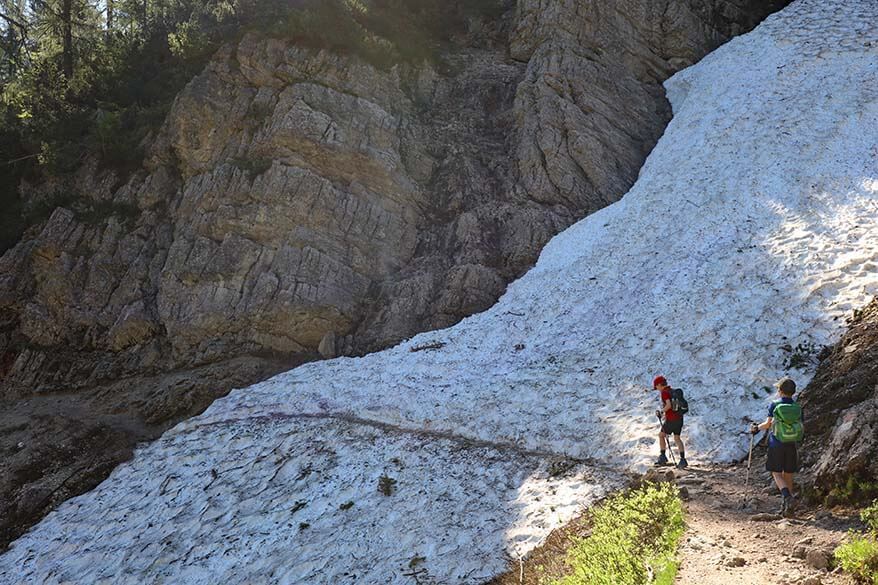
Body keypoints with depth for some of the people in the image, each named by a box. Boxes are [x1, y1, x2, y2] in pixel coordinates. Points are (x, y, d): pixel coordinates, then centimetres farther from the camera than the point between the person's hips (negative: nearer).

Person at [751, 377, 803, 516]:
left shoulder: (775, 405, -7)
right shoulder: (797, 407, 3)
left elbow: (768, 424, -10)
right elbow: (800, 427, 4)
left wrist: (757, 428, 8)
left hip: (776, 444, -3)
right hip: (791, 445, 3)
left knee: (777, 474, 3)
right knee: (788, 475, 11)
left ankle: (787, 496, -22)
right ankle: (786, 507, 12)